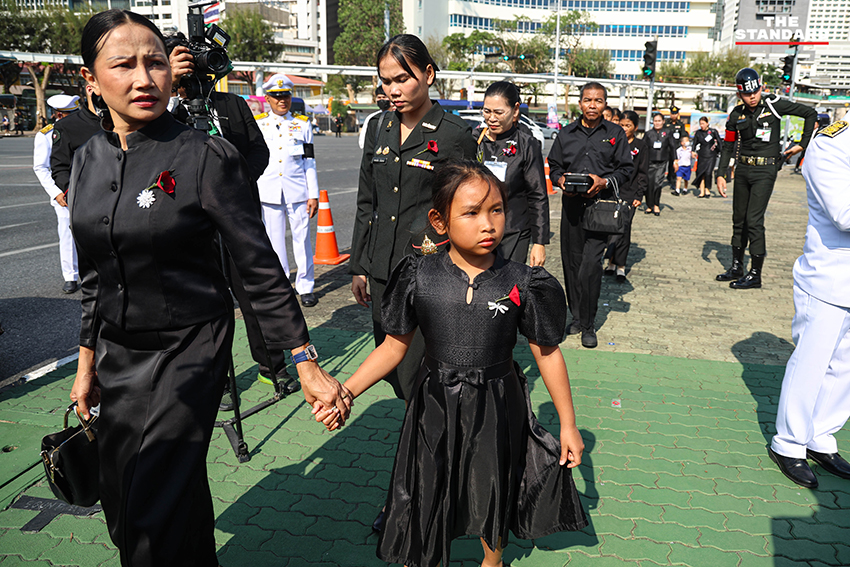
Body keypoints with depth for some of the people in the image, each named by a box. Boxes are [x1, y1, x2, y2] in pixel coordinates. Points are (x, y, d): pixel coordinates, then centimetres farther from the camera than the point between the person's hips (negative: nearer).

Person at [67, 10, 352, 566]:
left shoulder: (206, 156, -15)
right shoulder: (88, 160, 3)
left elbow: (261, 267, -14)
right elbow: (96, 274, 11)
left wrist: (306, 361, -17)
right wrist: (87, 363, 15)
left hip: (189, 350, -6)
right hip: (118, 353, 7)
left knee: (155, 518, -1)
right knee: (120, 502, 19)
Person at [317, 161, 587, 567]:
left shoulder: (522, 283, -13)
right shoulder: (419, 277, -12)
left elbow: (547, 354, -4)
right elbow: (394, 347, -4)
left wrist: (568, 425, 1)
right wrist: (345, 391, -15)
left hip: (498, 407, 0)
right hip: (436, 407, 0)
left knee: (492, 492, 22)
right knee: (427, 496, 15)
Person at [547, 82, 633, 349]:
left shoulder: (616, 134, 8)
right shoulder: (566, 133, 13)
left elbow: (626, 169, 6)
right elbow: (554, 165, 16)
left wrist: (604, 182, -12)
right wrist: (561, 180, -6)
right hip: (571, 204, 3)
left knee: (590, 264, -11)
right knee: (571, 262, 5)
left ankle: (588, 325, -1)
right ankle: (577, 316, 20)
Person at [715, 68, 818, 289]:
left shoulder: (773, 105, -7)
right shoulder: (737, 114, 5)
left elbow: (810, 113, 0)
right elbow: (728, 146, 11)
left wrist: (802, 145, -1)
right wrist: (720, 174, 4)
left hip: (765, 171, -5)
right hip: (743, 170, 5)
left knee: (754, 221, -11)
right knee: (739, 219, 10)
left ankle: (755, 274, -4)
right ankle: (737, 267, 22)